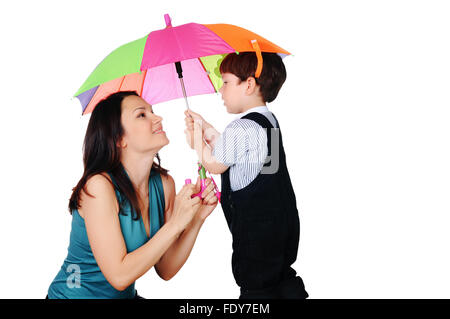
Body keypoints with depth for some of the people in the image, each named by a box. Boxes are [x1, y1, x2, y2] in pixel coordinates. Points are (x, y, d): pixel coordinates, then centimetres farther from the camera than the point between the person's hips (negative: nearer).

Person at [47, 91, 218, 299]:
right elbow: (119, 276, -23)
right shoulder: (99, 185, -21)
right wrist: (175, 224, -23)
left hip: (126, 295, 5)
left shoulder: (164, 184, -4)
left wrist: (197, 218, -12)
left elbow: (165, 270, -2)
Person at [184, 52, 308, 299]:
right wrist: (208, 131, 12)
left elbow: (214, 165, -9)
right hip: (283, 223, 9)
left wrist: (196, 140, 5)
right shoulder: (269, 121, 9)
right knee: (281, 276, 23)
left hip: (256, 231, -9)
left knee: (256, 287, 3)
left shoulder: (240, 129, -21)